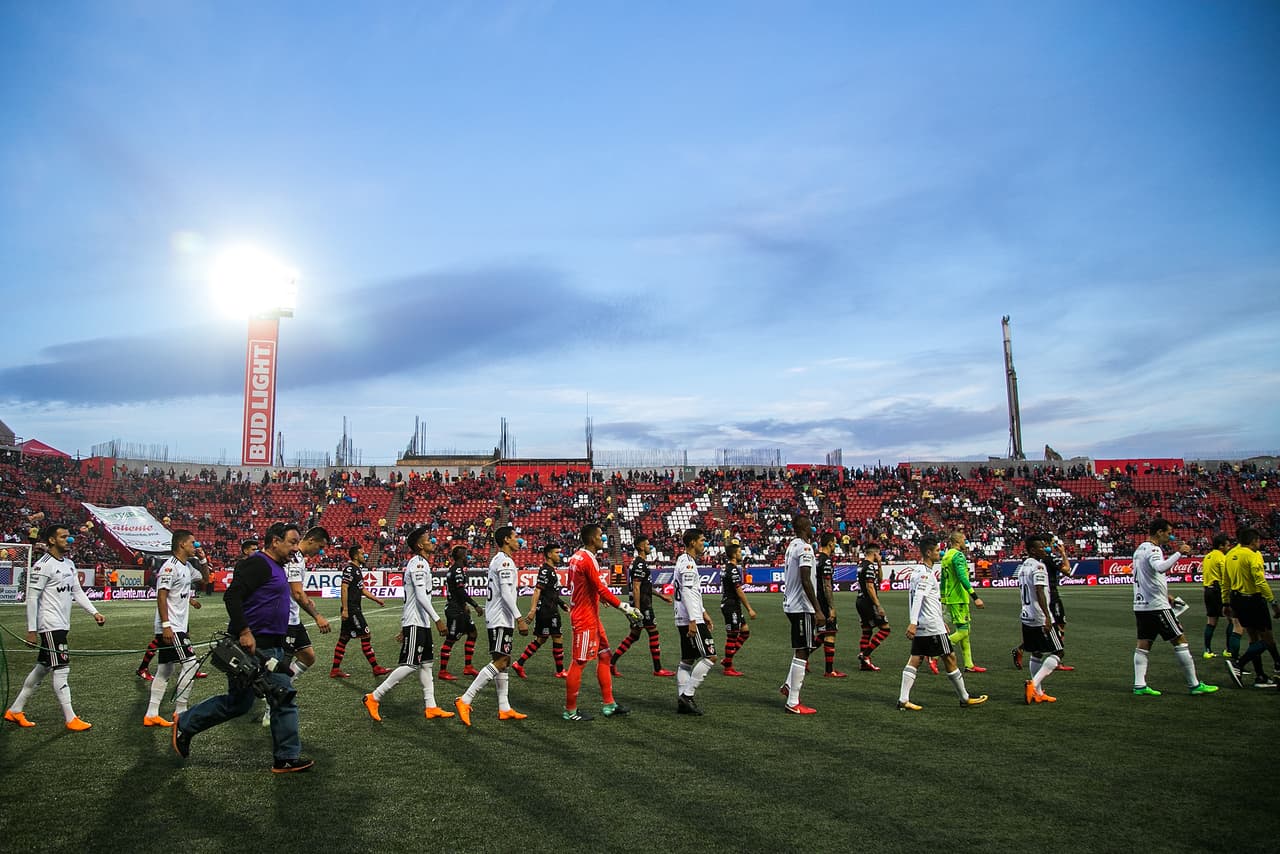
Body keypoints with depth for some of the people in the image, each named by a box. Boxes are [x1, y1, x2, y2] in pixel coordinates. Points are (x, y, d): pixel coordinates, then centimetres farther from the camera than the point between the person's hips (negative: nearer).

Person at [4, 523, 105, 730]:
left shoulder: (69, 564, 13)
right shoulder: (43, 565, -14)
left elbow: (77, 591, 16)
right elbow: (32, 598, -14)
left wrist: (94, 612, 7)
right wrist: (31, 630, -15)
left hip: (62, 625, 9)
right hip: (50, 626, -9)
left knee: (42, 668, 16)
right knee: (62, 669, -6)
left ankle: (15, 711, 29)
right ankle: (71, 719, -1)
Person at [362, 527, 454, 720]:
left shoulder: (420, 563, 17)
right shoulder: (418, 563, -13)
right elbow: (421, 596, -23)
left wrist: (404, 628, 23)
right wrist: (437, 619, -23)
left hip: (421, 623, 10)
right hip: (415, 623, -10)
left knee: (426, 664, 8)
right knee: (409, 665, -9)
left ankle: (430, 707, 11)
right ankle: (374, 698, 0)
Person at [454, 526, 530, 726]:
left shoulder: (497, 560, 18)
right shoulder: (505, 561, -14)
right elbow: (506, 593, -22)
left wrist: (515, 617, 26)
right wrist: (520, 619, -23)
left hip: (496, 618, 11)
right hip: (501, 619, -11)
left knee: (503, 661, 11)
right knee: (500, 661, -13)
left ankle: (504, 709, 14)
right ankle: (465, 700, -14)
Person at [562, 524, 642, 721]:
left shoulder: (577, 557, 11)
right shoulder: (587, 560, -19)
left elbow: (571, 585, 21)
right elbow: (600, 588, -23)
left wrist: (599, 596, 26)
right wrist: (623, 607, -21)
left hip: (592, 617, 10)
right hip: (585, 619, -10)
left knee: (604, 656, 13)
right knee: (579, 662, -3)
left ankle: (608, 704, 19)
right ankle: (570, 710, 6)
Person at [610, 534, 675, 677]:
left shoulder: (639, 562, 17)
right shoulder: (640, 564, -16)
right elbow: (636, 588, -21)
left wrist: (661, 596, 27)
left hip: (642, 604, 10)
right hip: (642, 605, -10)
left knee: (633, 635, 12)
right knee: (653, 633, -1)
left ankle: (612, 662, 11)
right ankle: (658, 669, 7)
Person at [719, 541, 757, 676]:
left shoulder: (726, 567, 13)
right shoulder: (733, 570, -17)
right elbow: (739, 591, -19)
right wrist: (749, 609, -15)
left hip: (727, 604, 10)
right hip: (731, 606, -10)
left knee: (745, 631, 14)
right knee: (732, 636, -2)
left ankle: (727, 659, 17)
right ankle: (728, 668, 6)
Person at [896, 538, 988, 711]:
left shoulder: (917, 571, 15)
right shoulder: (926, 574, -16)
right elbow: (917, 598, -26)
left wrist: (941, 620, 31)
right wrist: (913, 623, -34)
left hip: (921, 626, 9)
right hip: (933, 626, -9)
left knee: (915, 660, 4)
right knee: (950, 659, 4)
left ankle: (903, 700, -1)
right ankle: (965, 698, 17)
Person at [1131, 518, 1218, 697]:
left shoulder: (1140, 549, 16)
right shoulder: (1153, 549, -13)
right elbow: (1160, 568, -36)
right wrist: (1179, 553, -30)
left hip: (1140, 605, 9)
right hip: (1156, 606, -9)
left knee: (1143, 645, 6)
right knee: (1180, 641, 1)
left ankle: (1139, 685, 2)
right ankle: (1194, 685, 7)